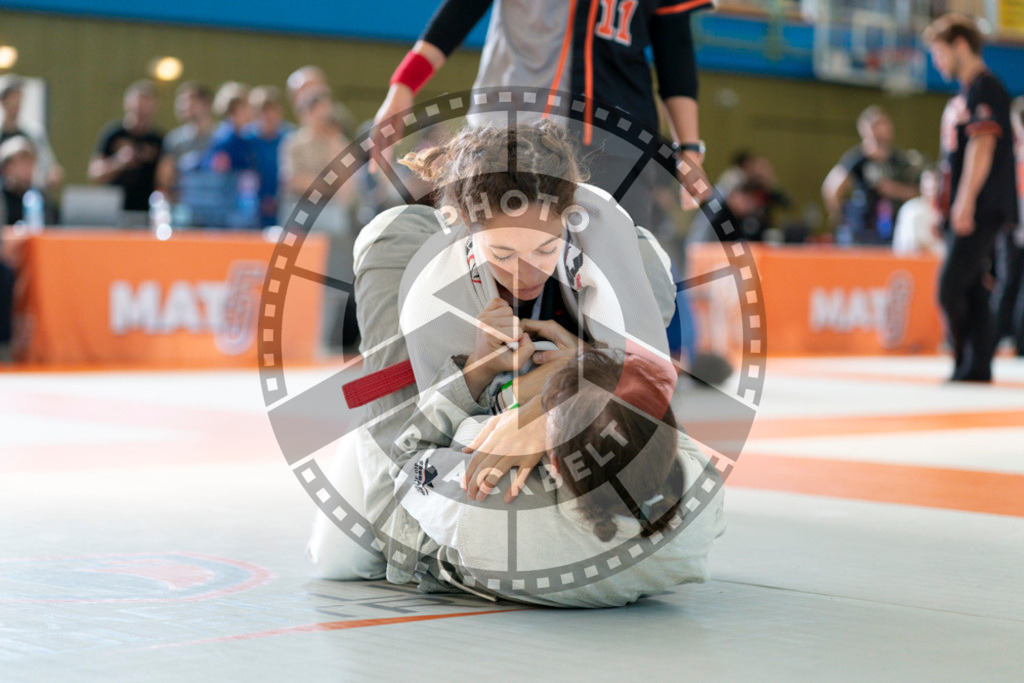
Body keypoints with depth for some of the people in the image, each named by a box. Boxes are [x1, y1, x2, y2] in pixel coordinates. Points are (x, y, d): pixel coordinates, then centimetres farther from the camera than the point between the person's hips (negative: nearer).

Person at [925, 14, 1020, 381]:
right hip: (965, 213, 10)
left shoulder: (985, 89, -10)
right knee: (971, 289, 7)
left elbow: (982, 147, -18)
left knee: (951, 288, -14)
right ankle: (978, 366, 9)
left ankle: (969, 362, -7)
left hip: (982, 211, -10)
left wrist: (965, 203, -23)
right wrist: (948, 206, 21)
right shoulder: (962, 95, 19)